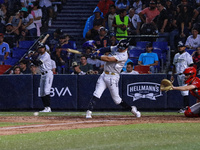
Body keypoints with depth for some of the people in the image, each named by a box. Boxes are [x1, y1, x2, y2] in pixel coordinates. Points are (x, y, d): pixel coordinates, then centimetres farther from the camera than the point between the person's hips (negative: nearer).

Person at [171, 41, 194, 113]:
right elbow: (174, 66, 24)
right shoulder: (176, 56, 19)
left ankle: (185, 107, -16)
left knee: (185, 92, -13)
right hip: (179, 75, 8)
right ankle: (187, 106, 9)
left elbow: (191, 66, -9)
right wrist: (172, 75, 18)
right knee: (183, 92, 6)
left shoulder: (187, 55, -4)